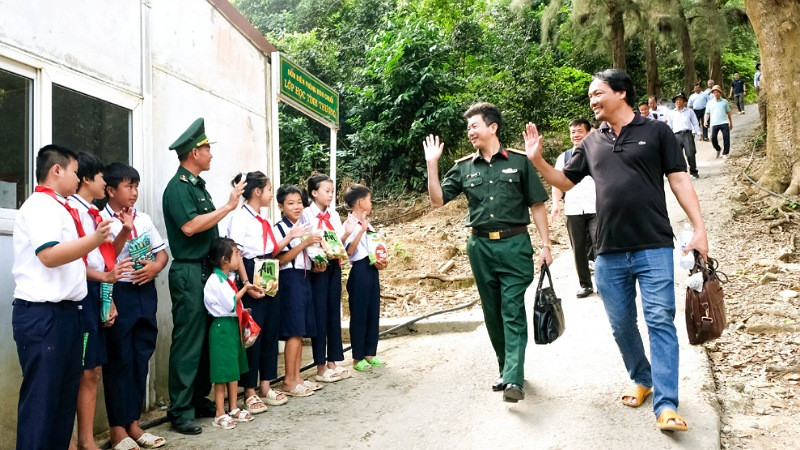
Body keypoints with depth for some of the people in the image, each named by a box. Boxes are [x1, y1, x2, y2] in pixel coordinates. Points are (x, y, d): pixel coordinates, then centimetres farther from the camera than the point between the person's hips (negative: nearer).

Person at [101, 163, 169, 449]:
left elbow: (162, 253, 14)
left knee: (141, 358, 10)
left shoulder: (144, 219, 11)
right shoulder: (102, 220, -6)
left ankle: (133, 423, 22)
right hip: (118, 293, -6)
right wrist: (125, 231, -21)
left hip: (146, 292, 6)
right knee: (119, 359, 1)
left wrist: (155, 267, -7)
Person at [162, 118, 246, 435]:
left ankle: (200, 400, 25)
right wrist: (228, 206, -19)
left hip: (206, 270, 9)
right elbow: (190, 226, -24)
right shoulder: (178, 187, -12)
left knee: (206, 339, 14)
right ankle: (180, 412, 5)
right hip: (189, 272, -9)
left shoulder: (198, 185, 16)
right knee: (187, 343, -4)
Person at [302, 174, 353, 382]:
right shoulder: (307, 215, -7)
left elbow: (339, 241, 5)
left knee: (334, 314, 10)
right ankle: (321, 368, 10)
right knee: (320, 316, 0)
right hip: (317, 267, -6)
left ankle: (332, 362, 21)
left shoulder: (334, 214, 9)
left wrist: (347, 234, -14)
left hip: (334, 266, 6)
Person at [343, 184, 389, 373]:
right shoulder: (350, 224, -10)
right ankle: (358, 358, 11)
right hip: (360, 270, -8)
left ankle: (370, 354, 23)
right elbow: (349, 251, -21)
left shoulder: (367, 223, 14)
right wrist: (361, 230, -25)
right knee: (359, 314, 0)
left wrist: (380, 261, 1)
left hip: (372, 270, 8)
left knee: (373, 313, 12)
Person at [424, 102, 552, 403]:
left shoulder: (518, 161, 1)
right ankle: (505, 369, 25)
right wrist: (432, 164, -4)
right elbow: (437, 200, 6)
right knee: (492, 313, 11)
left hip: (514, 244, -3)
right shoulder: (464, 167, 8)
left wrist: (545, 245, -2)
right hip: (480, 246, 4)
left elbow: (536, 205, 2)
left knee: (513, 312, -8)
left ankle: (514, 379, -9)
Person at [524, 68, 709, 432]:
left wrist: (699, 228, -8)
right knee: (621, 324, 12)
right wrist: (537, 160, 3)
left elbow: (679, 181, 0)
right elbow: (565, 181, 19)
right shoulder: (591, 143, 12)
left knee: (660, 321, -6)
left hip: (653, 248, -4)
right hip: (609, 252, 4)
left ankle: (666, 405, -3)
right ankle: (642, 380, 33)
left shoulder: (656, 132, 2)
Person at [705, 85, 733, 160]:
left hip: (724, 123, 0)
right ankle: (718, 149, 20)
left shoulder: (725, 101, 13)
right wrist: (706, 120, -8)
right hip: (714, 123, 0)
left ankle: (725, 153, 6)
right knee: (713, 138, -8)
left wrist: (731, 122, 18)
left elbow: (728, 112, 18)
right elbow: (707, 113, 10)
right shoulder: (710, 103, 12)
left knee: (726, 138, -6)